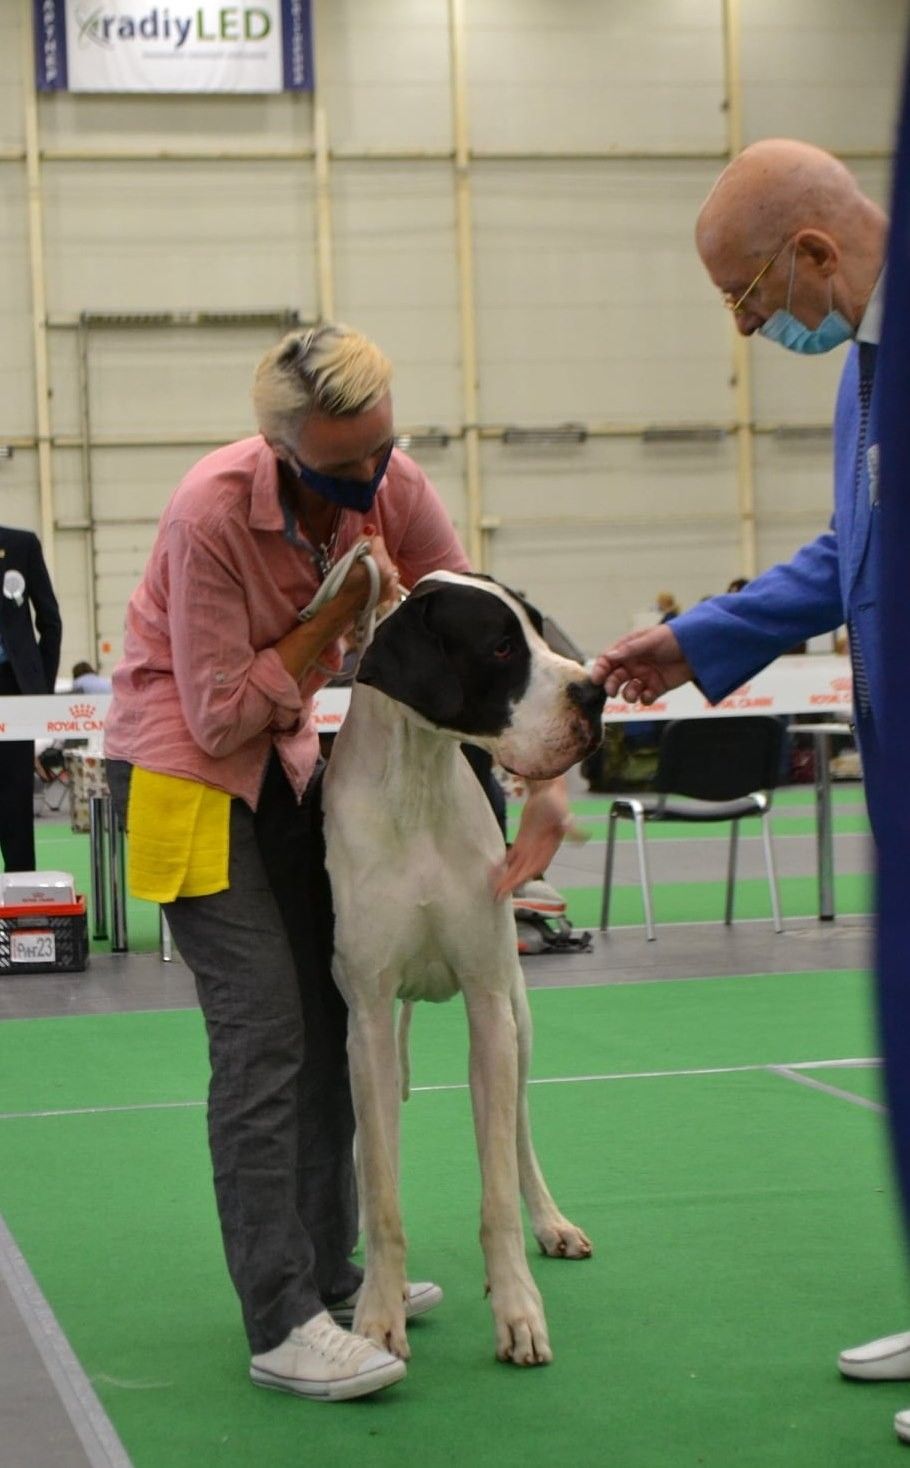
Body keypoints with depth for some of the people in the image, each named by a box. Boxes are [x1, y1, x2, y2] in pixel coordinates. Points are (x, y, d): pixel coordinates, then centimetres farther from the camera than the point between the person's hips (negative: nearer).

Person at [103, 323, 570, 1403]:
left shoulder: (393, 487, -12)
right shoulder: (213, 514, -29)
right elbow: (222, 714, -22)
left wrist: (546, 786, -16)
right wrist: (341, 614, -22)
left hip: (284, 761, 7)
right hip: (184, 768, -7)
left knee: (331, 1018, 7)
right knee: (264, 1031, -14)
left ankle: (327, 1278, 20)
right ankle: (282, 1326, -13)